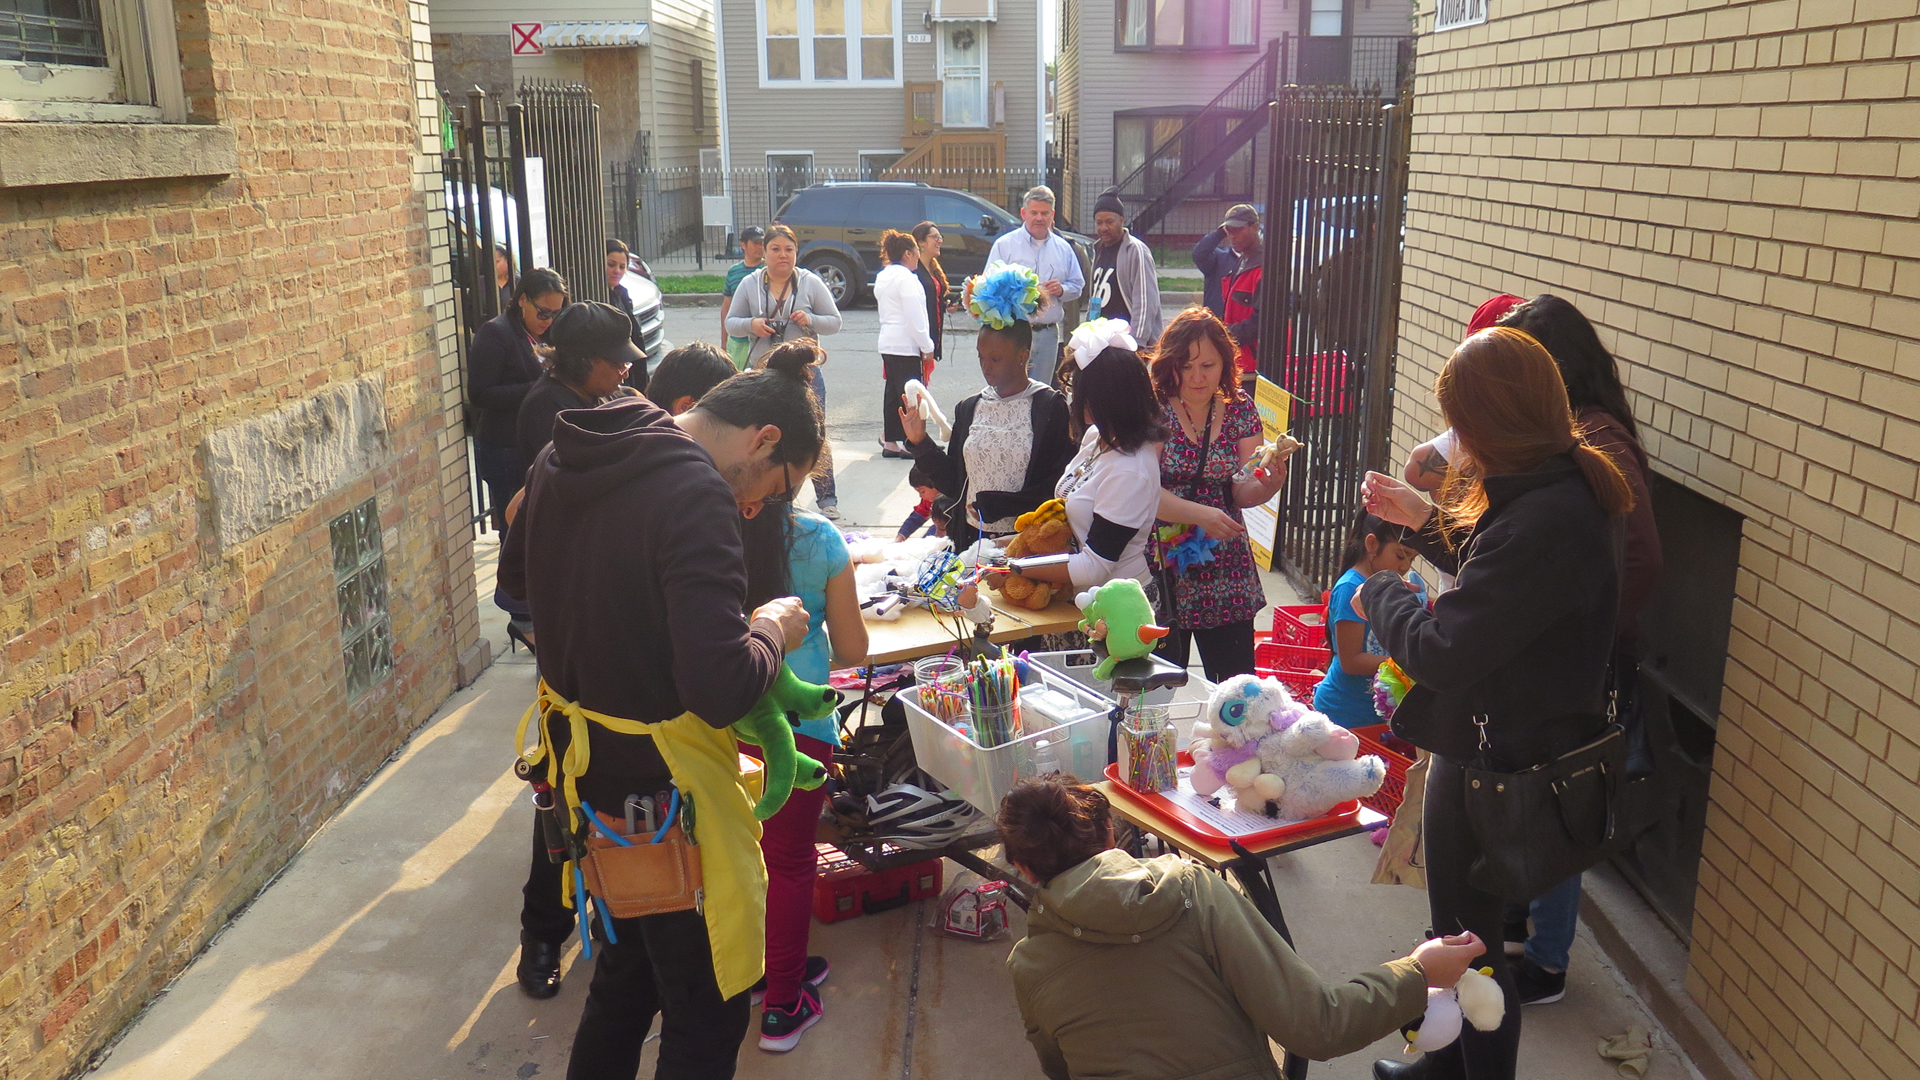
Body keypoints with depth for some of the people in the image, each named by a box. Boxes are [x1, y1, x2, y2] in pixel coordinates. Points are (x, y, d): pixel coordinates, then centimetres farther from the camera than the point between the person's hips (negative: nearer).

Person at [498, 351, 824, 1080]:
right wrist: (771, 630, -13)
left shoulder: (565, 455, 1)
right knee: (707, 1018, 11)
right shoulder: (697, 495, -26)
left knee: (626, 970, 29)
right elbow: (722, 690, -31)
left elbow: (515, 575, 19)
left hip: (582, 767, 8)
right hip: (659, 792, -8)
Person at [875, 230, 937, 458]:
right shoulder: (906, 277, -14)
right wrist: (927, 346, -13)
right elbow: (914, 316, -18)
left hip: (887, 342, 9)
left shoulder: (882, 276, 15)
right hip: (906, 345, -9)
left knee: (892, 392, 11)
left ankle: (890, 441, 13)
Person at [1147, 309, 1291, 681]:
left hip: (1226, 575, 3)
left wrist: (1269, 483, -21)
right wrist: (1200, 514, -27)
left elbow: (1241, 492, 0)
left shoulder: (1239, 408, 4)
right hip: (1163, 565, -3)